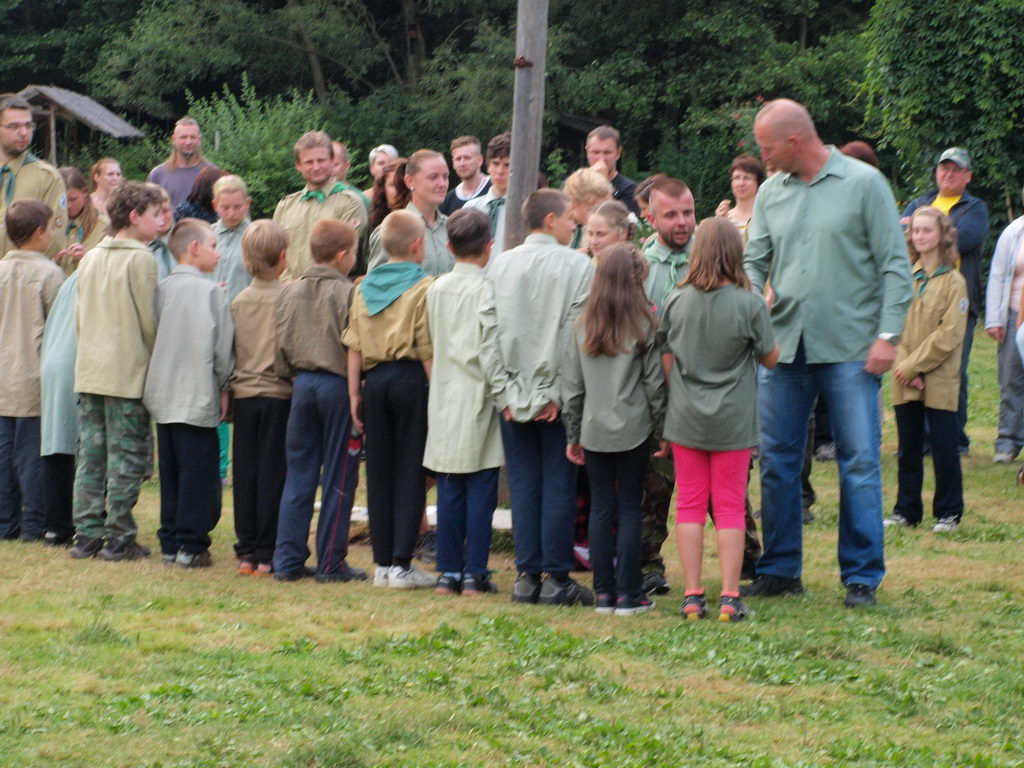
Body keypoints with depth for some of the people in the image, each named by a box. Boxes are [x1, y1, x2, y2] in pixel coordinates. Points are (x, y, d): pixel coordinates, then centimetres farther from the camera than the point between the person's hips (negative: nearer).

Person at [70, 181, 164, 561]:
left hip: (88, 371, 7)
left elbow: (79, 316, 15)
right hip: (128, 372, -7)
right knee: (126, 457, -1)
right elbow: (149, 320, -10)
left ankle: (87, 533, 10)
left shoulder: (90, 258, 11)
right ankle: (118, 538, 0)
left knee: (91, 454, 9)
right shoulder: (140, 259, -10)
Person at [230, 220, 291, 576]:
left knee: (245, 474, 8)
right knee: (273, 473, 0)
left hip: (243, 393, 4)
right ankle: (266, 553, -1)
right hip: (278, 393, -4)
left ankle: (246, 552, 10)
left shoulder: (237, 302, 4)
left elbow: (229, 352, 8)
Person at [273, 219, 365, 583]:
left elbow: (280, 345, 10)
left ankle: (288, 560, 9)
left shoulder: (289, 292, 6)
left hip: (302, 385, 5)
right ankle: (331, 564, 5)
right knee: (338, 478, 2)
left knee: (298, 475, 10)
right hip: (338, 386, -5)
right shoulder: (348, 293, -12)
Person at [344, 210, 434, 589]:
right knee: (410, 471, 0)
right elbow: (428, 349, -12)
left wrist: (355, 393, 11)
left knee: (379, 471, 10)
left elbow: (354, 347, 7)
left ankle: (383, 562, 12)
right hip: (411, 378, -5)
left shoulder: (365, 287, 8)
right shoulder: (423, 288, -8)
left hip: (374, 380, 5)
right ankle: (401, 562, -4)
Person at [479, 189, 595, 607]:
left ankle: (527, 576, 7)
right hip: (556, 398, -4)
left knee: (523, 486, 8)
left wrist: (503, 393, 2)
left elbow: (489, 334, 2)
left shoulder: (500, 266, 5)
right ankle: (555, 579, 1)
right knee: (559, 486, 1)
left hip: (514, 397, 4)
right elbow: (577, 334, -12)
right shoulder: (577, 266, -7)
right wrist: (559, 393, -10)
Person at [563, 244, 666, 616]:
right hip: (633, 431, -3)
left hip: (594, 432, 3)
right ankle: (628, 594, 3)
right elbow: (654, 384, -4)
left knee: (601, 508, 8)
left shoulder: (583, 327, 3)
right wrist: (661, 431, 6)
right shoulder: (644, 326, -7)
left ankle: (604, 593, 8)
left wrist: (573, 435, 14)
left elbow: (573, 386, 6)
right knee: (629, 509, 3)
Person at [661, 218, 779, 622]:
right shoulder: (749, 304, -11)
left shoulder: (676, 301, -3)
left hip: (685, 419, 2)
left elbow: (667, 361, 3)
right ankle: (730, 597, 2)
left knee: (689, 504, 8)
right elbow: (770, 358, 0)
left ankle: (692, 596, 7)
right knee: (730, 507, 5)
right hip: (733, 421, -2)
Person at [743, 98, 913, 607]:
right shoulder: (771, 193, 10)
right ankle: (780, 569, 18)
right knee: (776, 461, 7)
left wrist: (888, 334, -11)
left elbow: (894, 266, -4)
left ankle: (862, 575, 4)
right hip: (784, 347, 5)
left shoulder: (864, 184, -3)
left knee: (859, 463, -3)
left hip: (849, 349, -5)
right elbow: (755, 261, 11)